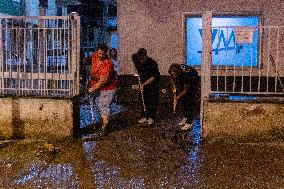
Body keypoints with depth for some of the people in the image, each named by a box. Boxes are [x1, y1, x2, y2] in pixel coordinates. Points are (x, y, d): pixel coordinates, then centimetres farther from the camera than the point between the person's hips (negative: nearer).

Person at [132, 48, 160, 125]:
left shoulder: (153, 63, -30)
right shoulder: (136, 58, -16)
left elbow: (153, 78, -23)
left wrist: (144, 84, -29)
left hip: (153, 83, -5)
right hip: (143, 82, 5)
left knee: (152, 101, -4)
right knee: (143, 99, 5)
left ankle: (151, 117, 4)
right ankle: (144, 116, 11)